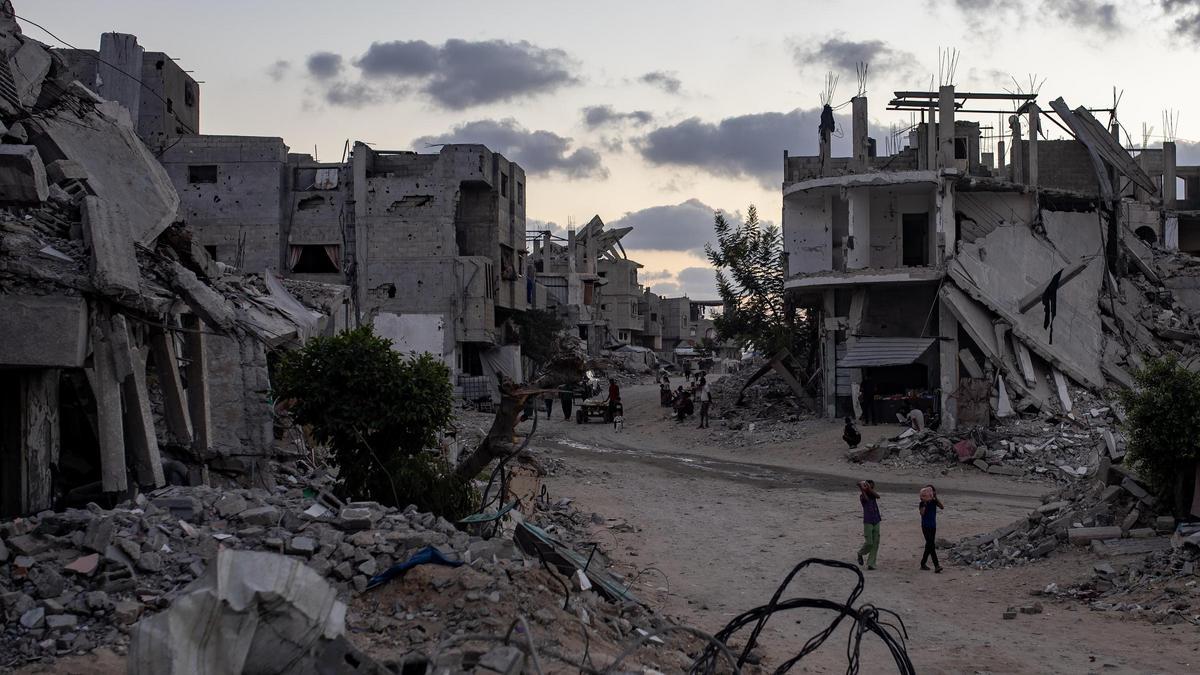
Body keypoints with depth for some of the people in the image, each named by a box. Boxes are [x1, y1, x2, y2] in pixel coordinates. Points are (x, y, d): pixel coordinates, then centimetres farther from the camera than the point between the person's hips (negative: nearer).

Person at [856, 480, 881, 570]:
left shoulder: (873, 494, 8)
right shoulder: (862, 496, -5)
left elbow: (878, 496, -14)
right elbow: (866, 499, -28)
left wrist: (869, 488, -23)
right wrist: (861, 488, -38)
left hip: (876, 522, 5)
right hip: (867, 522, -5)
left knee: (875, 544, 0)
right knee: (869, 543, -10)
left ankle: (871, 564, 2)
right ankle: (860, 553, 20)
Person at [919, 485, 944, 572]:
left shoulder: (934, 502, 5)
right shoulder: (922, 503, -8)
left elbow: (942, 507, -10)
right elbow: (922, 513, -22)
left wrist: (936, 497, -16)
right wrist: (924, 503, -23)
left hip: (933, 526, 6)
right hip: (925, 526, -6)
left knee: (929, 546, 12)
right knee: (931, 546, -14)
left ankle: (923, 564, 24)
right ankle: (936, 566, -19)